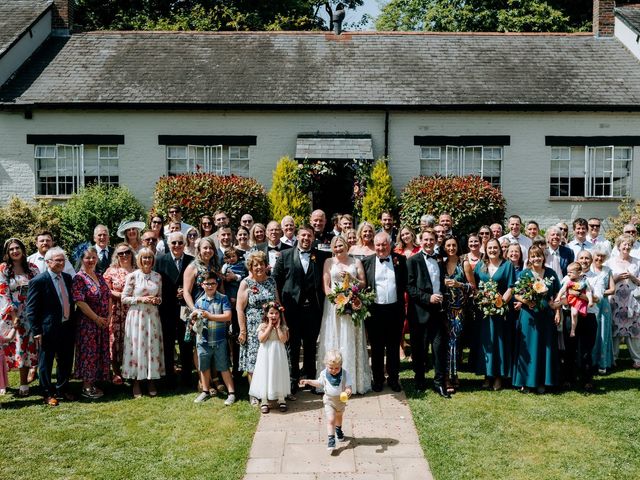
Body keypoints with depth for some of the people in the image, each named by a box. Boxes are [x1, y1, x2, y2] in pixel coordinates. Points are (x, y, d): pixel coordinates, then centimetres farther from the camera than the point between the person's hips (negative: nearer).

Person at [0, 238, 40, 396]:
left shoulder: (32, 268, 5)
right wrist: (14, 316, -13)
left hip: (29, 314, 2)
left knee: (27, 346, 4)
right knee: (13, 347, 0)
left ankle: (24, 384, 12)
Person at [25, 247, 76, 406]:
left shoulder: (67, 278, 5)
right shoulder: (38, 281, -14)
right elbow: (31, 309, -13)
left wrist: (73, 322, 11)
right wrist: (37, 331, -14)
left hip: (67, 327, 6)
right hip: (48, 329, -6)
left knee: (66, 362, 16)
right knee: (46, 363, 9)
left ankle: (62, 389, 34)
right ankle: (48, 394, 24)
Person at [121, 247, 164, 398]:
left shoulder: (158, 276, 7)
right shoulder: (132, 276, -3)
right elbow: (124, 298, -3)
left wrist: (157, 300, -7)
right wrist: (140, 299, -14)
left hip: (153, 316, 3)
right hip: (136, 316, -3)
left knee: (153, 346, 4)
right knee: (137, 346, 0)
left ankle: (151, 381, 15)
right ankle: (136, 382, 11)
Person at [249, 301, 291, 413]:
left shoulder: (282, 326, 1)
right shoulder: (263, 326, -2)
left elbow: (283, 340, -12)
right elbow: (261, 339, -17)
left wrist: (278, 327, -12)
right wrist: (270, 326, -14)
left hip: (278, 354, 1)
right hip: (266, 354, -1)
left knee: (279, 375, 6)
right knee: (265, 375, 1)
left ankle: (281, 399, 16)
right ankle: (264, 401, 10)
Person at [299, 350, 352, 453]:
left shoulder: (345, 374, -20)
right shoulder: (324, 374, -13)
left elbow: (348, 387, -20)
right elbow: (319, 383, 6)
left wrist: (348, 392, -42)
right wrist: (308, 382, -2)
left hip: (341, 400, 2)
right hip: (329, 401, -1)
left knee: (339, 416, 27)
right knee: (330, 420, -14)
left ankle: (338, 430, 55)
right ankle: (331, 440, -10)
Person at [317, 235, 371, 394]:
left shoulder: (356, 262, 10)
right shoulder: (329, 262, 7)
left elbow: (363, 284, 8)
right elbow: (326, 286, 1)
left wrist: (351, 278, -9)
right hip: (334, 304, -1)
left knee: (352, 343, 4)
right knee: (334, 342, 1)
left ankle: (355, 381, 13)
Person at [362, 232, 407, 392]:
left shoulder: (400, 260, 2)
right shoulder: (367, 262, 1)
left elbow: (406, 283, 7)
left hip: (395, 310, 1)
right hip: (374, 311, 0)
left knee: (393, 347, 11)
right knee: (376, 347, 9)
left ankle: (393, 378, 25)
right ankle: (378, 379, 22)